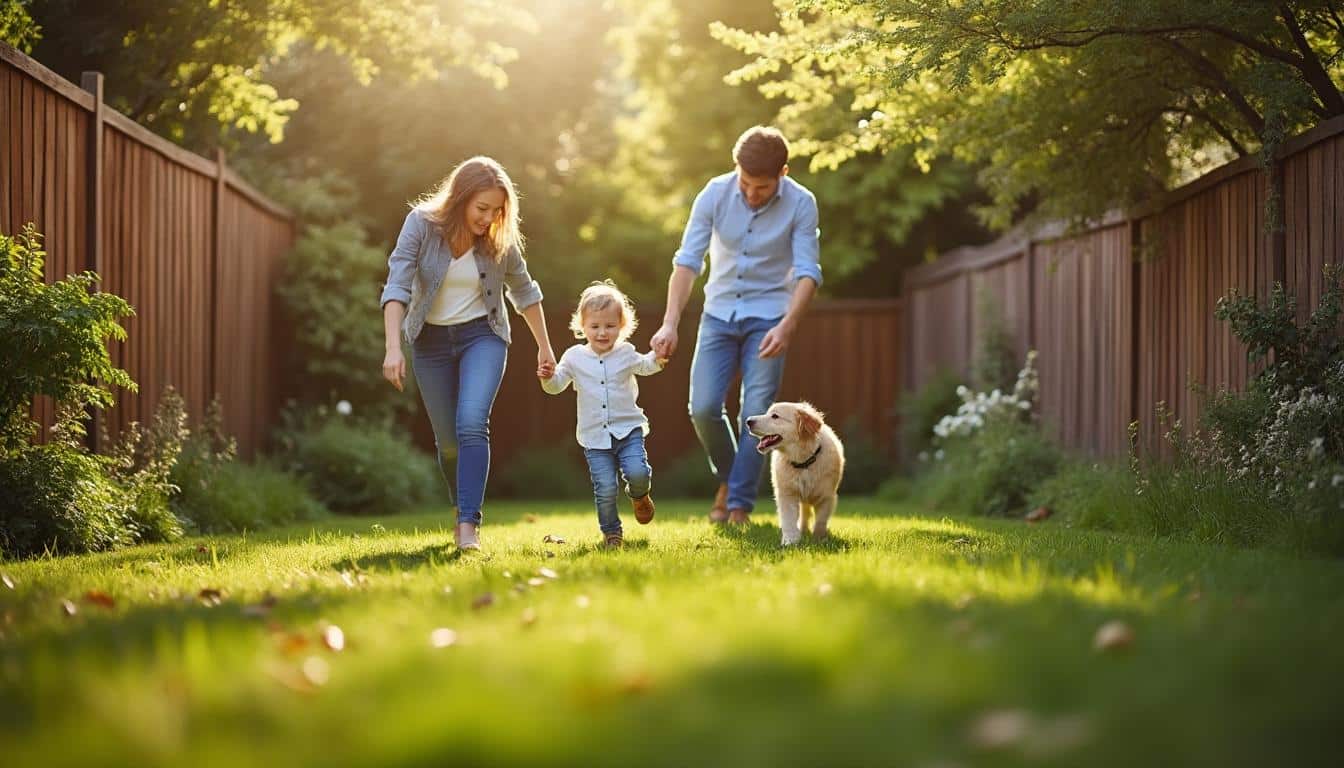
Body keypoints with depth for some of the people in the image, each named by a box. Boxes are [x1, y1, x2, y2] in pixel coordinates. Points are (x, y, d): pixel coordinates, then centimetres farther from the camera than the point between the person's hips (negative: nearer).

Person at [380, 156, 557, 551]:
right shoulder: (421, 224, -17)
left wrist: (544, 347, 11)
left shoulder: (500, 238, -10)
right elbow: (397, 287, -22)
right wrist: (393, 348, -33)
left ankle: (469, 526, -26)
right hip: (431, 340, 1)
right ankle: (462, 512, 32)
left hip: (482, 335, 0)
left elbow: (524, 291, 5)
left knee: (471, 425, -22)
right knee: (448, 440, 8)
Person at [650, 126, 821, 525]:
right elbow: (687, 260, -12)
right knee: (703, 408, -8)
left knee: (756, 413, -9)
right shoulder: (715, 194, -10)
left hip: (768, 318, -2)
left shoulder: (801, 204, -13)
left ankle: (740, 505, 1)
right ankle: (727, 477, 19)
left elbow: (807, 272, -14)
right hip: (719, 313, 2)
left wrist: (787, 326, -29)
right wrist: (670, 323, -22)